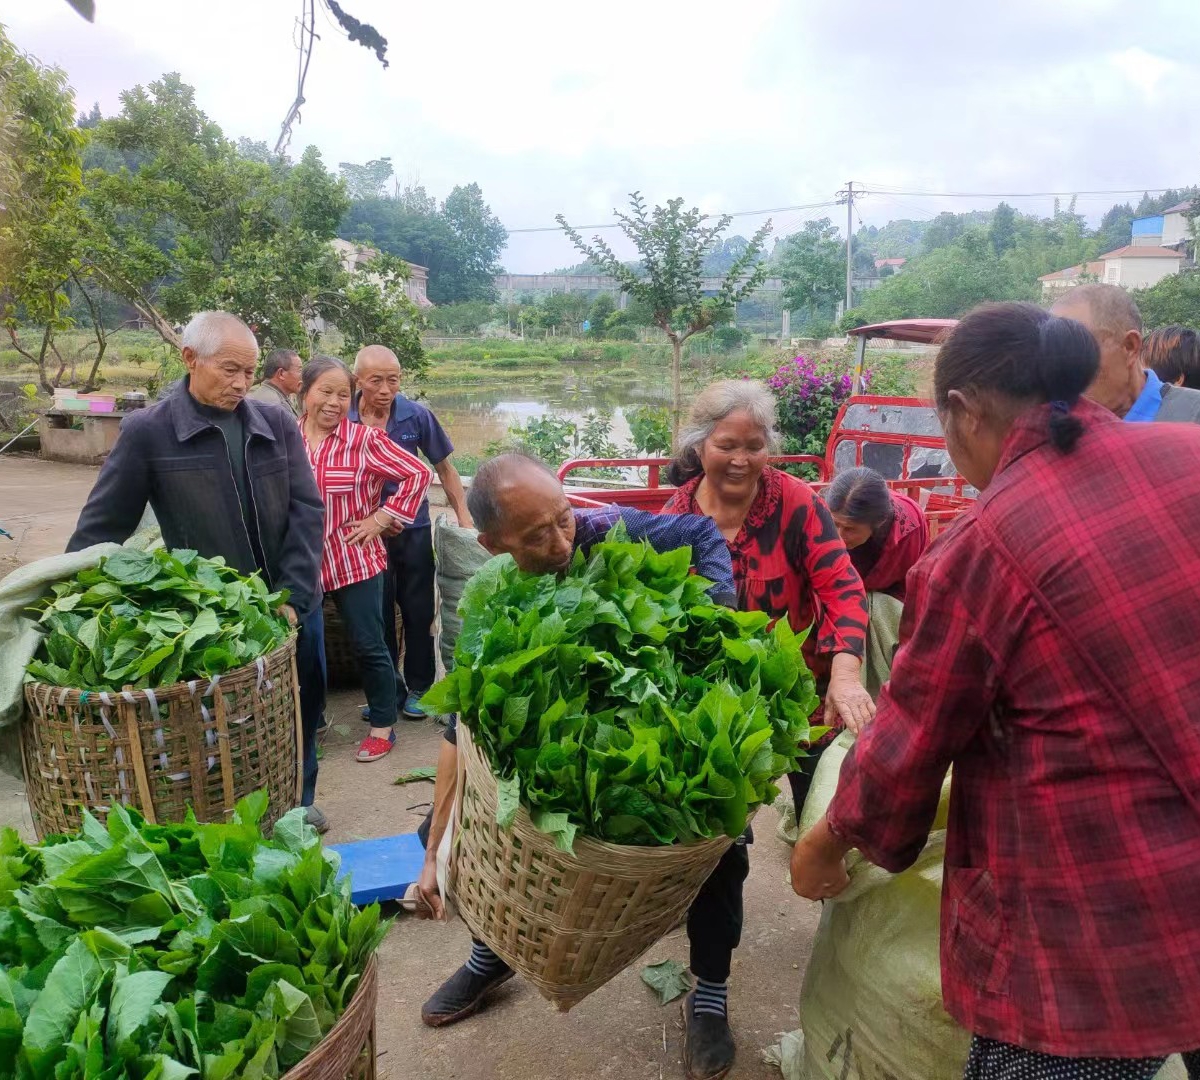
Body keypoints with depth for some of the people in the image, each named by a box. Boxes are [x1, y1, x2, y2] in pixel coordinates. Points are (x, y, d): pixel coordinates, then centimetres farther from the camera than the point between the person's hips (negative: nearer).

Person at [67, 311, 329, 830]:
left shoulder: (277, 426, 0)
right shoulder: (147, 431, -9)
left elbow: (307, 510, -5)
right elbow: (101, 527, -5)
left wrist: (294, 596, -15)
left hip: (293, 606, 4)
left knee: (303, 708, 16)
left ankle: (296, 801, 40)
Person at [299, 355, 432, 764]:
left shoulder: (363, 439, -10)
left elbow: (417, 474, -7)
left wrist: (383, 518, -8)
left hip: (355, 560, -3)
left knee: (369, 646, 6)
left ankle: (383, 726, 23)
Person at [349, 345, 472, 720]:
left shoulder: (416, 415, -9)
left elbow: (444, 468, 1)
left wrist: (464, 518, -3)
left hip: (413, 530, 0)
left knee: (418, 612, 8)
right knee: (378, 614, 10)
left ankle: (418, 686, 25)